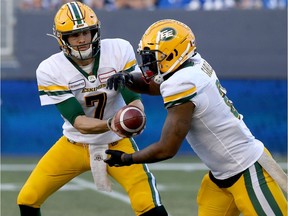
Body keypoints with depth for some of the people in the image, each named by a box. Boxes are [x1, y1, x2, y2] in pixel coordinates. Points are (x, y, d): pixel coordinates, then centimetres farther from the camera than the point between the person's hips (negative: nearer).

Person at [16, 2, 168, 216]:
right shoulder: (50, 70, -19)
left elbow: (135, 101, -16)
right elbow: (79, 123, -24)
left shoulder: (119, 50, -18)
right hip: (75, 145, 1)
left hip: (117, 144, -1)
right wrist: (111, 124, -45)